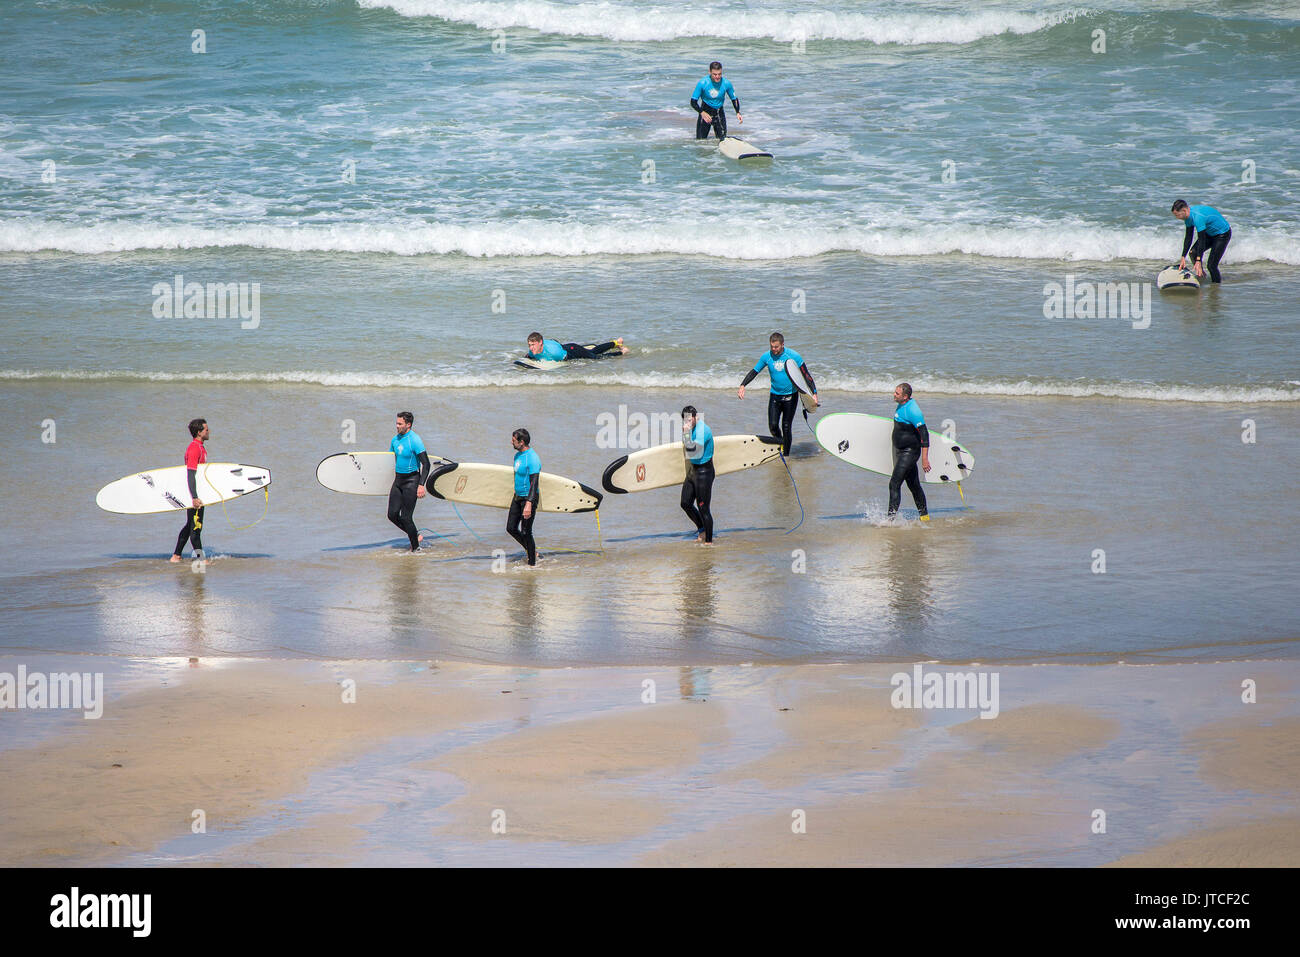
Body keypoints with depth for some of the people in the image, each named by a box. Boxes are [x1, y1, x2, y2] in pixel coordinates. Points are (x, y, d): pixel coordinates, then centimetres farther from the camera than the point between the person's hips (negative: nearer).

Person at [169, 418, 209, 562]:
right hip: (194, 493, -10)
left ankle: (175, 556, 21)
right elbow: (191, 475, -23)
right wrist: (195, 498, -28)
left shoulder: (201, 447, 15)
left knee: (190, 526, 15)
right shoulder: (194, 449, -17)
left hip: (197, 494, 10)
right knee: (195, 527, -6)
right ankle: (200, 558, -3)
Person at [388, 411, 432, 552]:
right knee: (392, 515, 2)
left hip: (411, 481, -7)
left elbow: (426, 464, -17)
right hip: (398, 480, 7)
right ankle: (415, 535, 21)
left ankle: (415, 548, 7)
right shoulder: (395, 440, 8)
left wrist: (421, 485, -24)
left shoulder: (415, 440, -15)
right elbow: (390, 459, 22)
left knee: (406, 517, -7)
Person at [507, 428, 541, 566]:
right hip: (518, 497, 9)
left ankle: (532, 563, 8)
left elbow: (534, 483, -26)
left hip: (529, 498, -9)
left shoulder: (532, 459, -21)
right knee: (511, 528, 11)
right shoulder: (518, 455, 8)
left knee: (526, 532, -4)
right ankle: (530, 550, 29)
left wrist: (529, 504, -33)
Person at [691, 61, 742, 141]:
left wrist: (738, 113, -16)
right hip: (705, 112, -1)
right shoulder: (702, 83, -17)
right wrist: (702, 112, -29)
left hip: (719, 113, 1)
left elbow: (734, 99, 1)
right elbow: (693, 102, -13)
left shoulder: (726, 83, -12)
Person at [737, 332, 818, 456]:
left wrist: (814, 393, -12)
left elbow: (806, 375, -7)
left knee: (786, 427, -3)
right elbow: (754, 372, 4)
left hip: (791, 396, -3)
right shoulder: (766, 357, -4)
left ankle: (786, 455, 8)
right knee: (773, 426, -5)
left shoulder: (793, 356, -12)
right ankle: (780, 444, 24)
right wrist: (743, 386, -10)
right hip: (775, 395, 3)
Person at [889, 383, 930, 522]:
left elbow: (924, 435, -23)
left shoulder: (912, 411, -23)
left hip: (909, 452, -10)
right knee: (913, 484, 17)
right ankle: (924, 515, 28)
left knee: (894, 483, -14)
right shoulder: (902, 406, 6)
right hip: (901, 451, 10)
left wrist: (925, 459, -27)